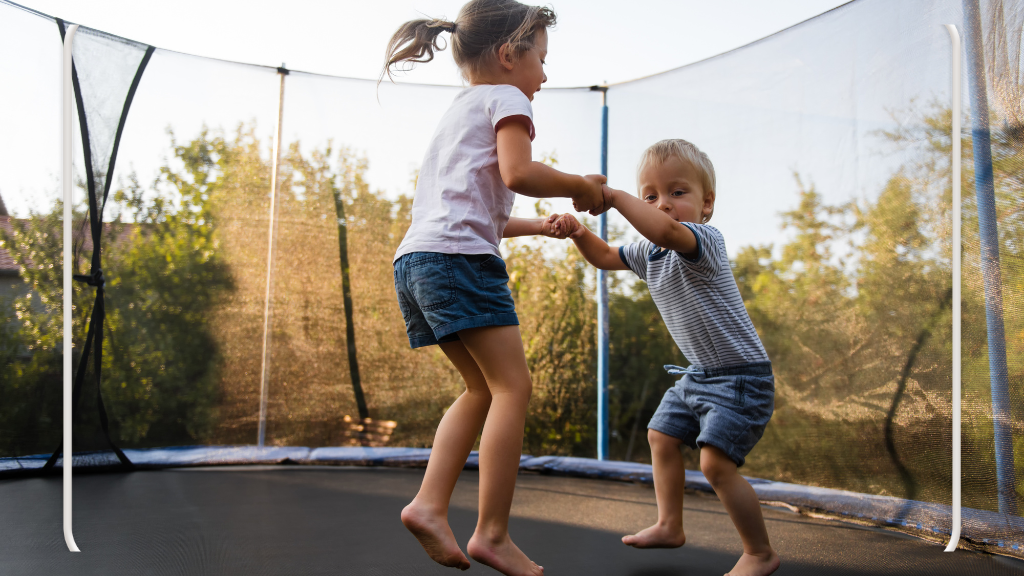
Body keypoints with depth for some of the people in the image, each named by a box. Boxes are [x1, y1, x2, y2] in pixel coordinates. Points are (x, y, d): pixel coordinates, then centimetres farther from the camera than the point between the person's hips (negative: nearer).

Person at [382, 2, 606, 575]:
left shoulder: (457, 111, 31)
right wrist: (581, 186, 0)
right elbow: (517, 173, -16)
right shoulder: (505, 99, 4)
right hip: (459, 256, -9)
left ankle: (430, 504, 4)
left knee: (483, 388, 14)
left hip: (416, 260, 9)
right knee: (513, 384, -6)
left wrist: (536, 226, 34)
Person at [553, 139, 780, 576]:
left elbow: (666, 231, -47)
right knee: (662, 437, 19)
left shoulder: (704, 240, -24)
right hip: (698, 373, 10)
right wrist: (579, 232, -1)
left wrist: (615, 196, -40)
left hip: (741, 373, -10)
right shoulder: (649, 253, 4)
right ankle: (669, 526, 36)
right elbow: (605, 257, 18)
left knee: (715, 462, -18)